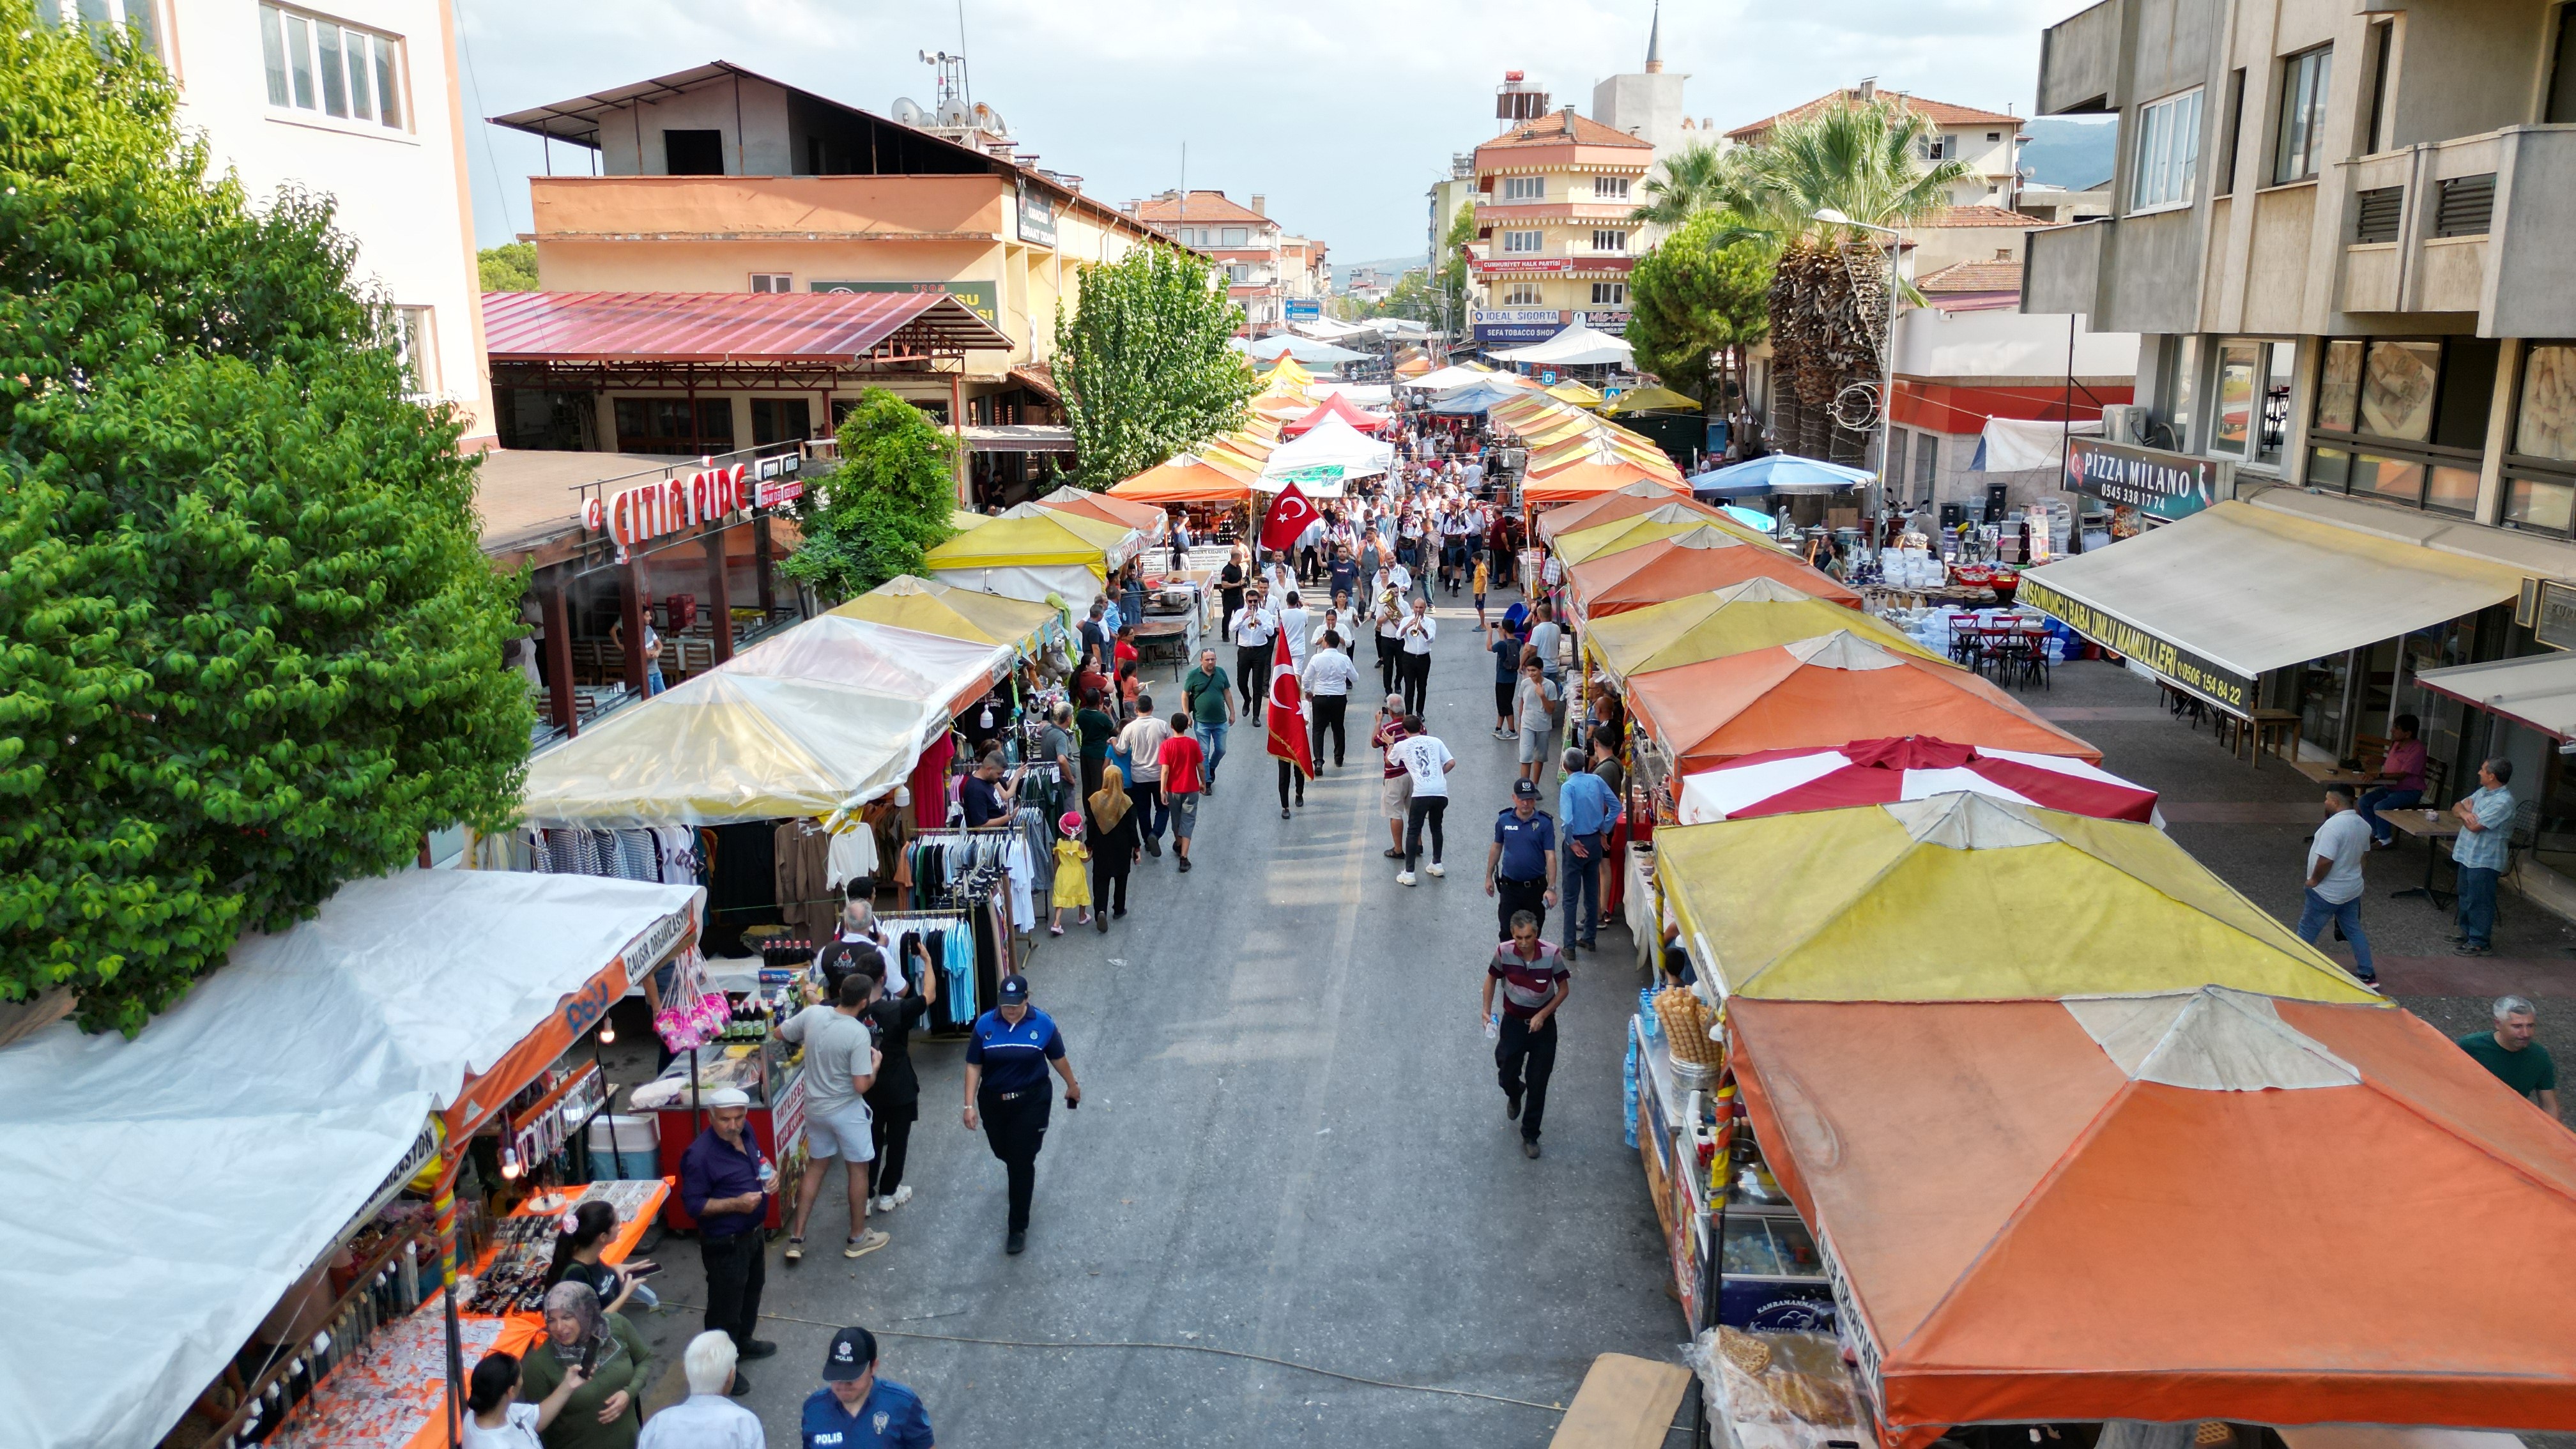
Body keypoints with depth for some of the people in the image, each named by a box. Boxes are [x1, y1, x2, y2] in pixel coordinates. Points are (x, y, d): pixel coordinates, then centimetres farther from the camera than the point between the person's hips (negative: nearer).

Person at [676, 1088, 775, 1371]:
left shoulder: (745, 1135, -4)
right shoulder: (700, 1154, -28)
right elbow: (693, 1204, -24)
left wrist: (771, 1173, -7)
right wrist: (736, 1204, -33)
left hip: (753, 1233, 9)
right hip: (725, 1244, -8)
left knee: (751, 1292, 27)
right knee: (725, 1306, 7)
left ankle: (743, 1343, 49)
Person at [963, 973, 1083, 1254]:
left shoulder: (1043, 1024, -12)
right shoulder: (985, 1024, -11)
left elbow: (1058, 1058, 3)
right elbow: (974, 1066, -6)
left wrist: (1072, 1086, 16)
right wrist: (970, 1105, -10)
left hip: (1031, 1102, -2)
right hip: (993, 1102, 3)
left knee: (1022, 1163, -3)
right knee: (1003, 1153, 21)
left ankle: (1018, 1228, 8)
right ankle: (1022, 1175, 57)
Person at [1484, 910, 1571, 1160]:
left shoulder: (1551, 954, -23)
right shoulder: (1504, 952, -19)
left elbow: (1564, 989, -9)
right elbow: (1492, 978, 2)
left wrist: (1542, 1015, -18)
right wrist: (1487, 1010, -7)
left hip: (1543, 1024, -1)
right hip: (1513, 1022, 1)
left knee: (1538, 1084, 5)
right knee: (1506, 1075, 12)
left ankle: (1530, 1136, 22)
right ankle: (1515, 1095, 50)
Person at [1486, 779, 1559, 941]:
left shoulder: (1545, 822, -8)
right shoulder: (1504, 820, -1)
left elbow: (1550, 856, -10)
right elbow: (1496, 848, 11)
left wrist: (1551, 888, -15)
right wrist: (1489, 877, 13)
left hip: (1536, 887, -1)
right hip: (1509, 886, 1)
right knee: (1506, 931, -3)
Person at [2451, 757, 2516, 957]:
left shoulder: (2503, 802, -23)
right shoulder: (2482, 792, 7)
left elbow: (2475, 826, -25)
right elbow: (2456, 808, 10)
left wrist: (2466, 812, -4)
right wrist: (2465, 812, -14)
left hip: (2484, 860, -9)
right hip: (2468, 855, 9)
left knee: (2479, 902, 0)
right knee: (2466, 897, 20)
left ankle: (2480, 943, 10)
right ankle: (2468, 933, 34)